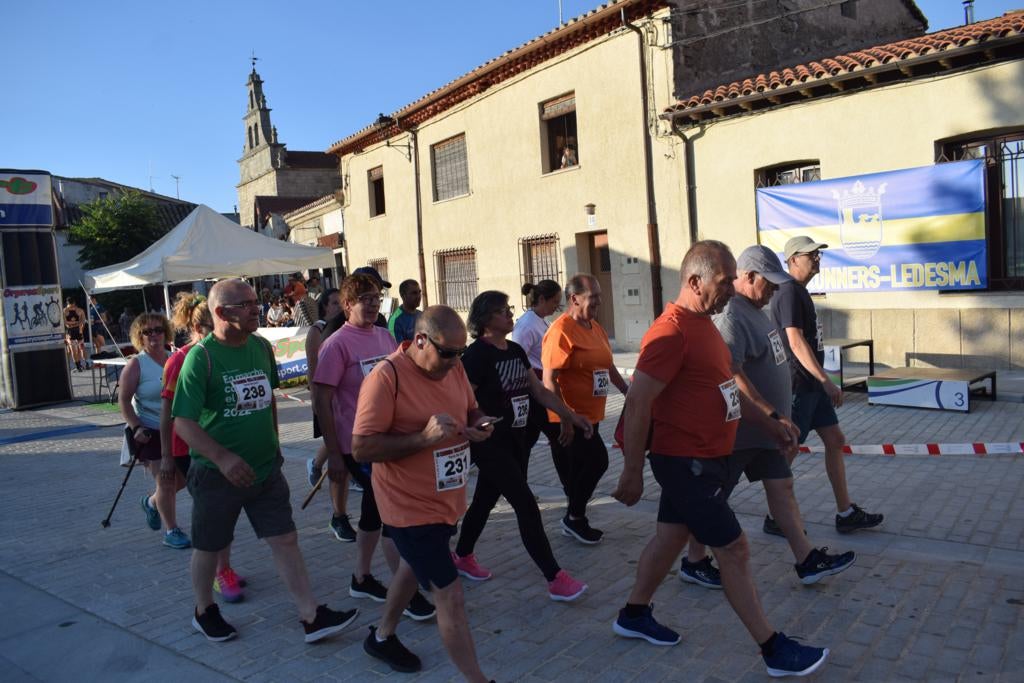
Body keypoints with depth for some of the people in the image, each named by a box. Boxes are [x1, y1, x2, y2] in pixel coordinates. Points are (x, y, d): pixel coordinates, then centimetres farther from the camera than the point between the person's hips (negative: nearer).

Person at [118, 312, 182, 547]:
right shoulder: (136, 364, -9)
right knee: (165, 481, -3)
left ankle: (151, 502, 39)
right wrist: (136, 427, -19)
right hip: (151, 432, -5)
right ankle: (171, 531, 10)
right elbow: (124, 400, -9)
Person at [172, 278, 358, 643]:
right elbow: (183, 421, -21)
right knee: (208, 547, 14)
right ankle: (204, 612, 38)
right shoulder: (201, 356, -17)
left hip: (266, 469, 5)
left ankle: (312, 617, 10)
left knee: (285, 540, 4)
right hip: (217, 473, -4)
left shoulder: (261, 347, 1)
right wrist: (223, 458, -31)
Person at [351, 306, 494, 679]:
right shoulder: (386, 377, -23)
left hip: (445, 501, 9)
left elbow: (470, 410, 14)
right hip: (411, 507, -8)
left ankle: (382, 636, 53)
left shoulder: (454, 368, -1)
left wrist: (479, 423, -10)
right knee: (450, 598, -4)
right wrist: (424, 437, -32)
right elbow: (361, 448, -24)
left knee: (416, 566, 28)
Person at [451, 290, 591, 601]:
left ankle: (462, 557, 39)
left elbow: (539, 390, 12)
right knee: (527, 506, -7)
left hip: (515, 440, 8)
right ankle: (555, 579, -1)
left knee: (486, 500, 19)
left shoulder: (516, 350, 9)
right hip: (490, 444, -8)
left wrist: (570, 415, 7)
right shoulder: (477, 354, -16)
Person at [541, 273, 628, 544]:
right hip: (570, 418, -9)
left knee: (576, 470, 16)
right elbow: (549, 379, -20)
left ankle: (575, 520, 28)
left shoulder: (596, 327, 11)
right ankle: (575, 518, 8)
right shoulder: (561, 331, -17)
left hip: (589, 415, 9)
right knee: (597, 461, -9)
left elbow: (608, 366, 23)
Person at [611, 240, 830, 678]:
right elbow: (637, 403, -24)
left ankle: (634, 615, 35)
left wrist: (769, 424, 20)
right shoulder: (672, 332, -22)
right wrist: (632, 472, -21)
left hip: (701, 459, 10)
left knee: (671, 537, 19)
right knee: (734, 550, 0)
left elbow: (723, 388, 20)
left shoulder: (703, 323, 10)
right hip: (688, 463, -10)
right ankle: (774, 650, 14)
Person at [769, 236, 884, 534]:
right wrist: (826, 381, -23)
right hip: (797, 385, -10)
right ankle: (775, 519, 13)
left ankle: (846, 514, 19)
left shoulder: (800, 291, 14)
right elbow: (796, 343, -23)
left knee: (835, 440, 11)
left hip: (812, 384, 10)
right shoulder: (789, 291, -17)